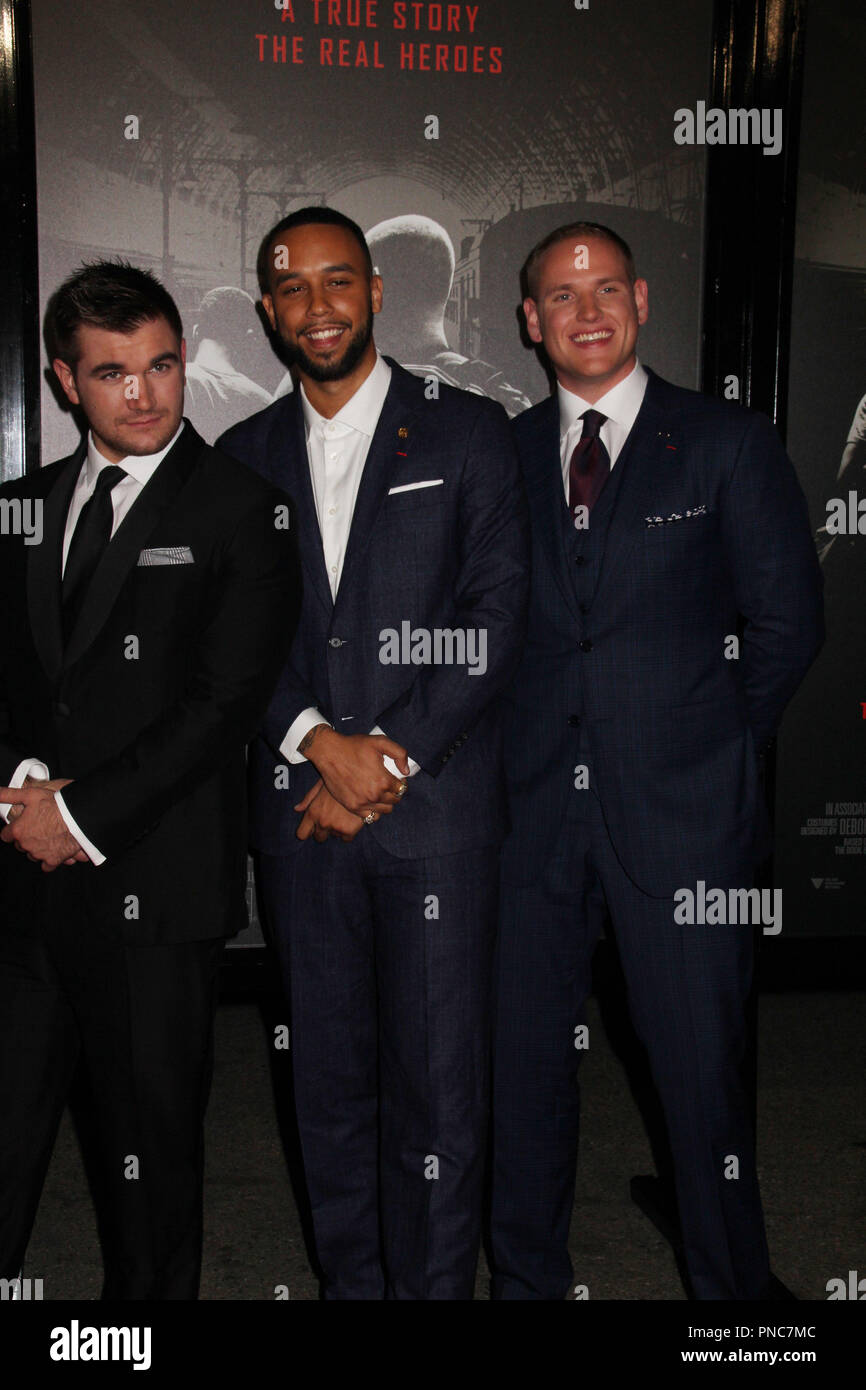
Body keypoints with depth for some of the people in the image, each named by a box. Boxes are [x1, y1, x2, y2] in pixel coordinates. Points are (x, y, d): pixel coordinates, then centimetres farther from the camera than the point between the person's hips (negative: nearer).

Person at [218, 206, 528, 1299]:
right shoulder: (245, 455, 12)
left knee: (437, 1078, 1)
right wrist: (318, 741, -9)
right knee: (328, 1076, 11)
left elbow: (494, 623, -4)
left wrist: (389, 760, -10)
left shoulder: (468, 433, 3)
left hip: (438, 808, -3)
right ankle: (349, 1280, 27)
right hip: (298, 809, 3)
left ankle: (435, 1282, 18)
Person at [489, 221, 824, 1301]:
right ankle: (527, 1273, 30)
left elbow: (787, 622, 3)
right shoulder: (503, 454, 10)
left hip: (678, 806, -2)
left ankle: (732, 1282, 24)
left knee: (700, 1066, 4)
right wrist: (518, 747, 2)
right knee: (524, 1054, 11)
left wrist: (708, 739, 3)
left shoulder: (730, 444, 2)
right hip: (534, 802, 3)